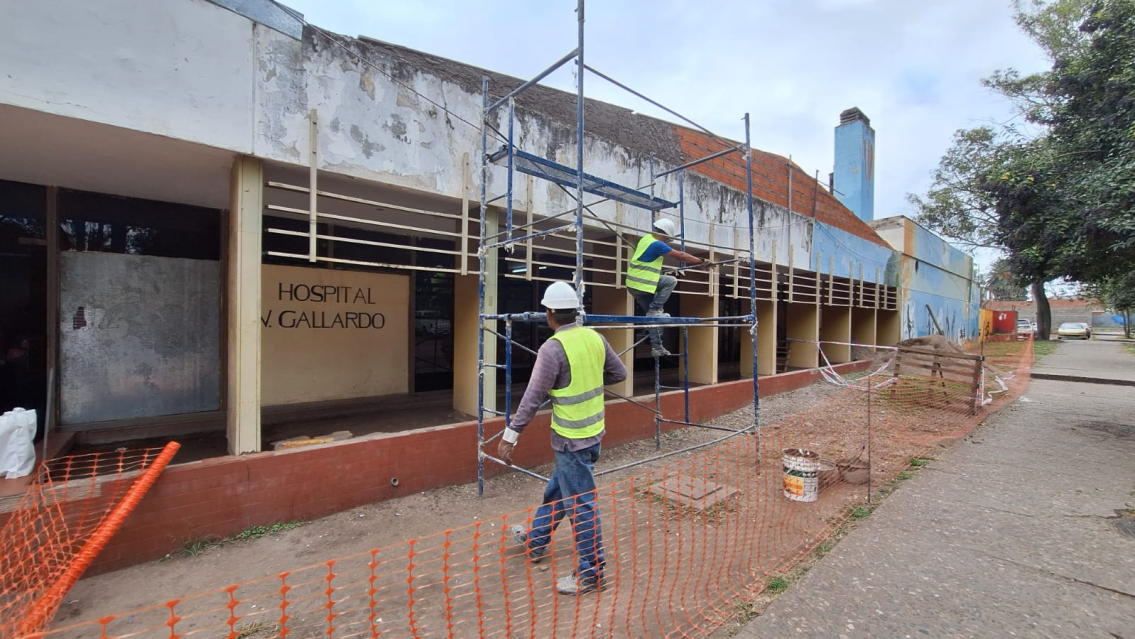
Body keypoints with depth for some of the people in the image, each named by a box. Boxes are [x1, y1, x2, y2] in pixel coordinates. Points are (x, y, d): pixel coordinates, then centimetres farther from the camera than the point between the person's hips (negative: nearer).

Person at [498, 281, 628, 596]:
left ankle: (591, 572, 23)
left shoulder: (553, 348, -21)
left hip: (571, 439, -8)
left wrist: (511, 435, -11)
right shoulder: (595, 338, 0)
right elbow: (619, 373, 10)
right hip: (593, 431, 9)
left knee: (580, 504, 7)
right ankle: (536, 540, 45)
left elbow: (533, 397, -19)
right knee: (556, 490, 24)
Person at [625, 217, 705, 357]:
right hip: (642, 285, -9)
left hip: (636, 283, 9)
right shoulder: (657, 244, -16)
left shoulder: (646, 238, 10)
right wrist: (702, 261, -5)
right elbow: (681, 256, -13)